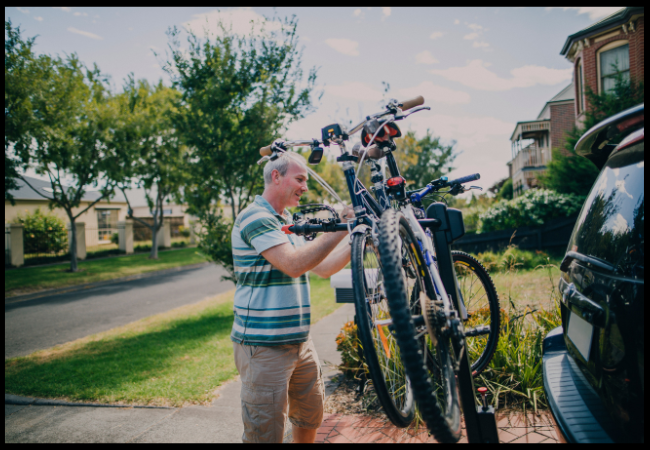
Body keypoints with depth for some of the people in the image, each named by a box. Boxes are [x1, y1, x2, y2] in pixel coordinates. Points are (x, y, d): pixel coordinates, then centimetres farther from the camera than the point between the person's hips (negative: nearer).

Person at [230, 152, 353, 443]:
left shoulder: (287, 223, 17)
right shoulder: (255, 217, -14)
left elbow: (322, 268, 13)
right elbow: (294, 264, -27)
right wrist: (342, 228, -24)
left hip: (300, 341, 9)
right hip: (264, 347, -9)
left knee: (311, 416, 21)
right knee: (266, 434, -1)